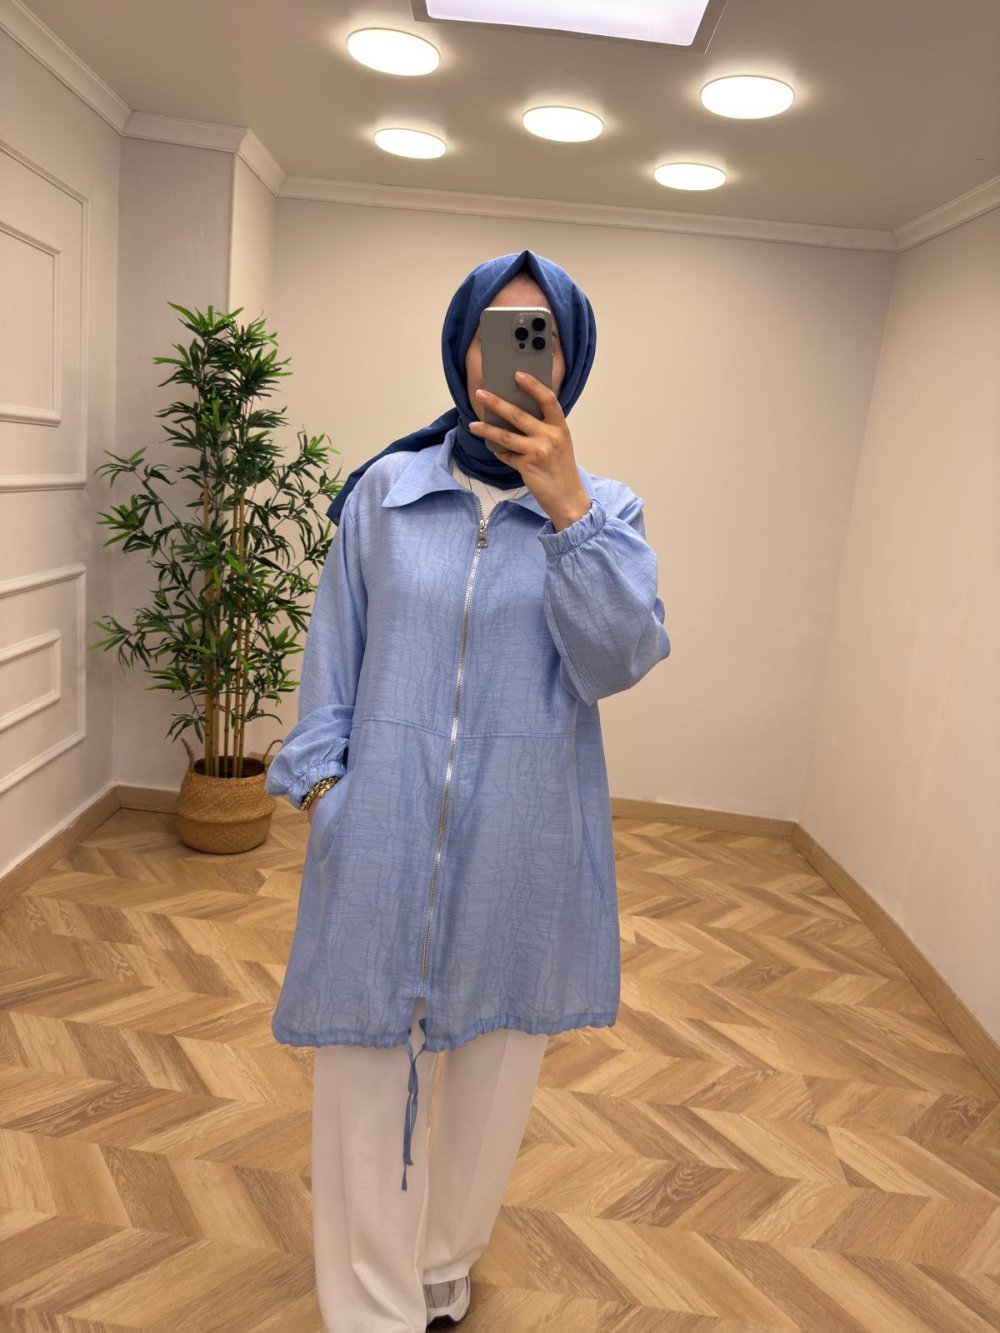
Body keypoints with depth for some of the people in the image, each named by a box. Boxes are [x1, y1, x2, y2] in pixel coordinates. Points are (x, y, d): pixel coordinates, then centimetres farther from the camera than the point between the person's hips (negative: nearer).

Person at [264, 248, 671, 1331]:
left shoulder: (604, 510, 1)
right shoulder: (385, 492, 1)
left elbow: (619, 662, -13)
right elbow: (335, 654, 6)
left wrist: (565, 505, -19)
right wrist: (319, 782, 1)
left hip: (523, 844, 1)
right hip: (384, 834, 0)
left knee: (496, 1063, 18)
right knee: (367, 1070, 7)